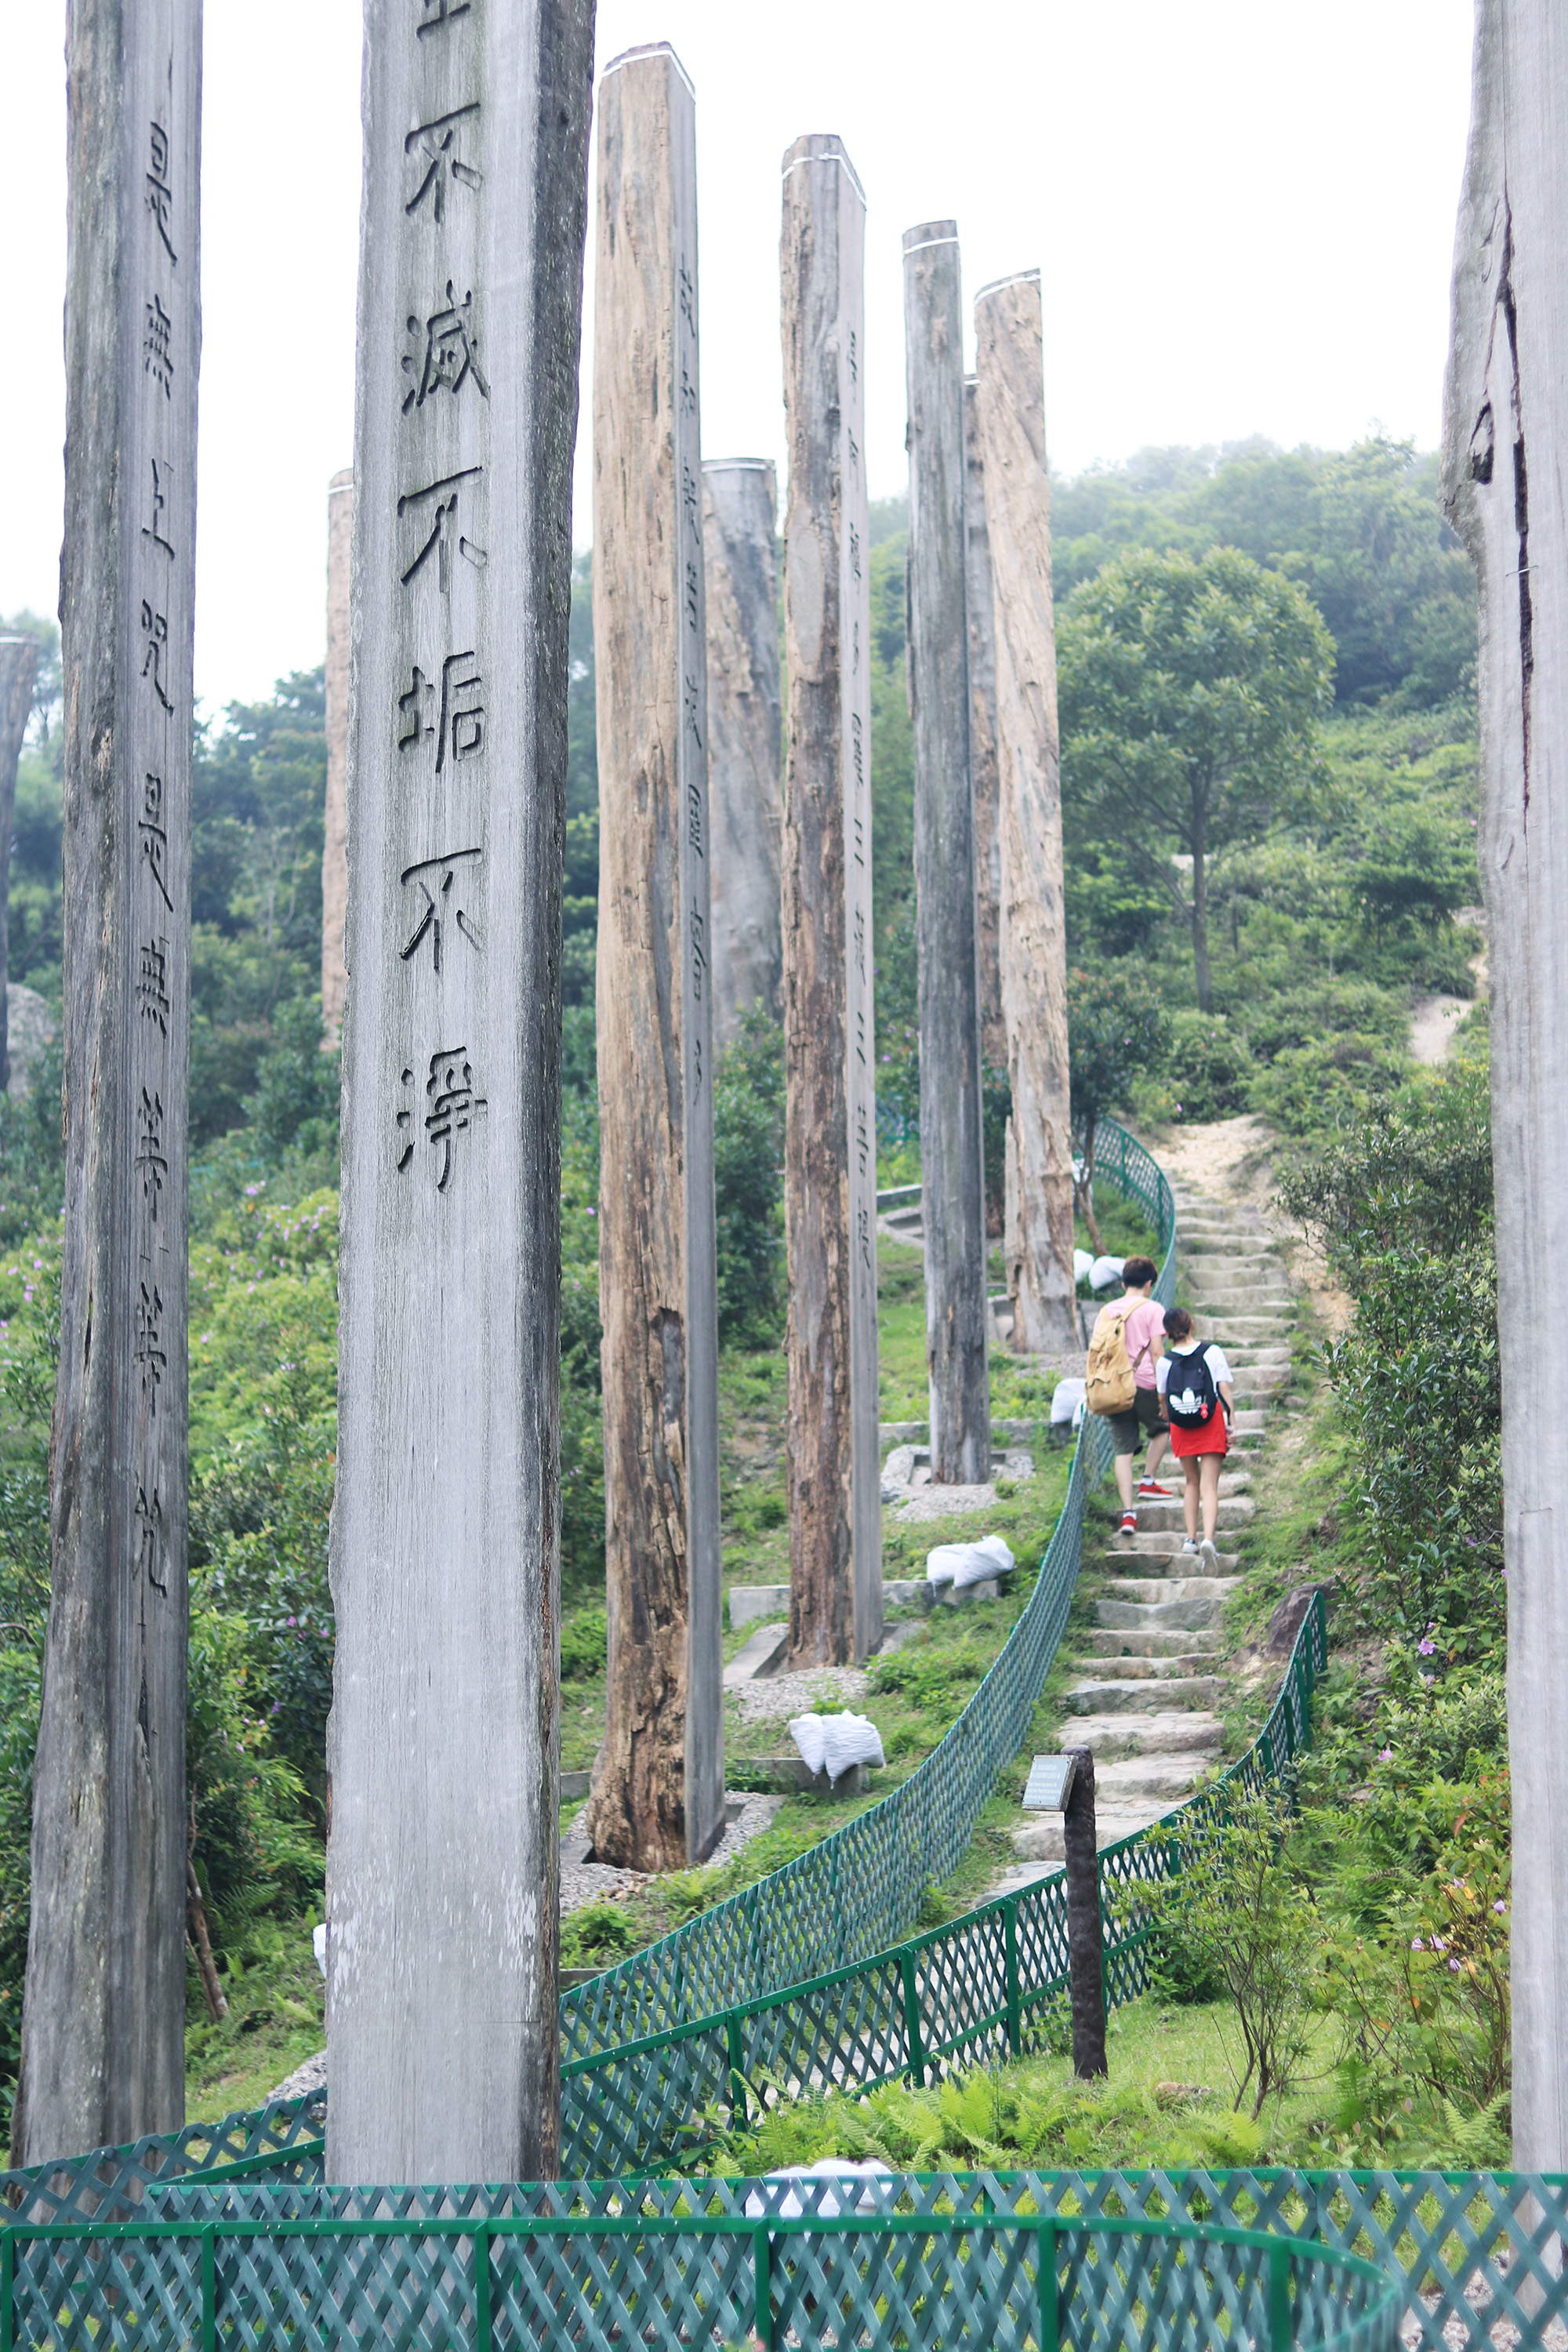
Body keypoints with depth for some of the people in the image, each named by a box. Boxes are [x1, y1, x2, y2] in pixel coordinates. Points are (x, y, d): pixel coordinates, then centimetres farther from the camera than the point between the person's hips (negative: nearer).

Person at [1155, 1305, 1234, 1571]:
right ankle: (1208, 1539, -22)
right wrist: (1230, 1424, 1)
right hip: (1212, 1424, -1)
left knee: (1192, 1482, 19)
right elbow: (1226, 1390, -3)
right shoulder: (1212, 1353, -1)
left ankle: (1191, 1539, 12)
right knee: (1209, 1486, -3)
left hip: (1181, 1427, 1)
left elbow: (1163, 1399, 8)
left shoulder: (1165, 1362, 0)